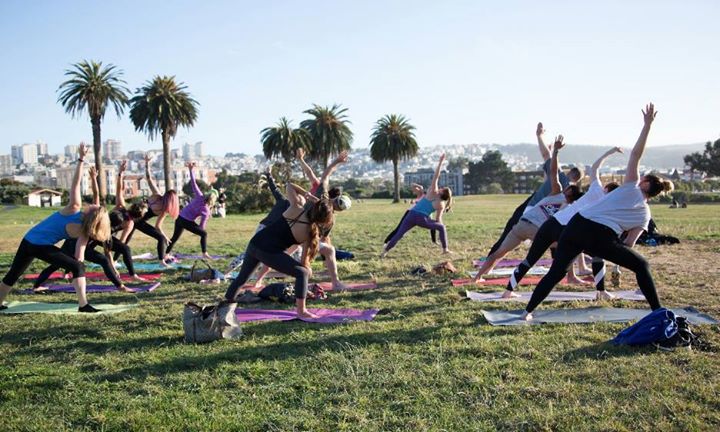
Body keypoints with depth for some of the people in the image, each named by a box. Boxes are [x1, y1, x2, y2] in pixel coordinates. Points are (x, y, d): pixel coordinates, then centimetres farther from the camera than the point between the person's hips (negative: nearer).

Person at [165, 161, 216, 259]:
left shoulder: (199, 196, -6)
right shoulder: (206, 211, -14)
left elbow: (193, 183, -9)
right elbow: (201, 227, -13)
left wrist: (191, 169, -7)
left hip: (179, 218, 6)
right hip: (187, 222, -6)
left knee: (175, 237, 21)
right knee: (204, 233, 8)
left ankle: (166, 254, 26)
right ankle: (204, 253, 4)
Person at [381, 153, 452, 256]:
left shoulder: (433, 192, 5)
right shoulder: (441, 205, 3)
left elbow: (436, 176, 1)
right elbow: (438, 220, 4)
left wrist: (441, 161, 4)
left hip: (411, 215, 2)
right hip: (422, 219, -2)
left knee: (399, 234, 7)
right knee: (442, 227, 19)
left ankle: (385, 251, 1)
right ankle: (445, 249, 15)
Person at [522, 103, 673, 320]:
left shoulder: (631, 187, 17)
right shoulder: (645, 215, 17)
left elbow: (635, 153, 11)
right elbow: (627, 244, 15)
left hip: (577, 225, 1)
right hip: (602, 238, -1)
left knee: (556, 272, 12)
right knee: (642, 265, 19)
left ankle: (528, 311, 12)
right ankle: (657, 311, 19)